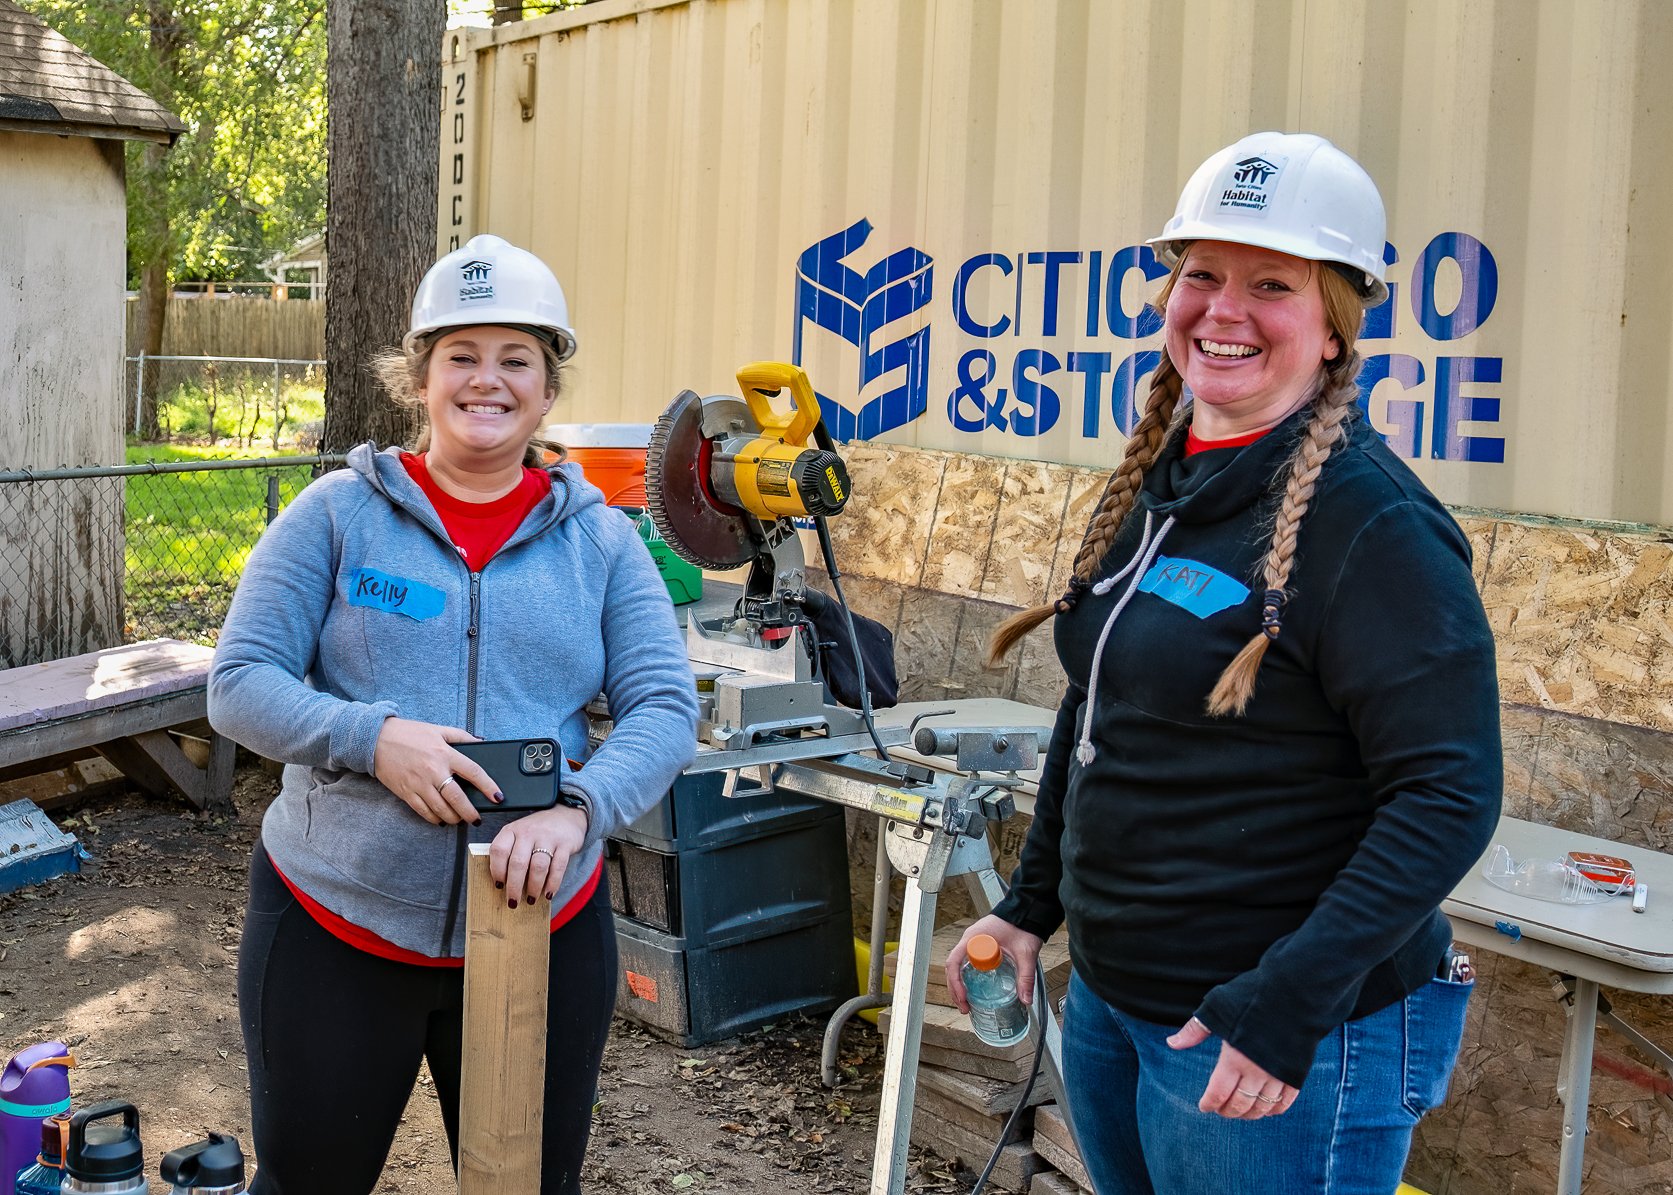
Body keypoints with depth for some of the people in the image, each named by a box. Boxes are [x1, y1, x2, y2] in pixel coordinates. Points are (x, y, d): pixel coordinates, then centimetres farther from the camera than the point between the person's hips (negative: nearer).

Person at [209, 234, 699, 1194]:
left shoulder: (601, 540, 2)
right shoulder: (339, 514, -2)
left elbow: (665, 709, -5)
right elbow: (240, 683, -6)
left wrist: (579, 807, -23)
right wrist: (373, 738, -23)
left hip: (544, 923, 2)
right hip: (333, 926, -1)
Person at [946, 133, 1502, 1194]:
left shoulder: (1370, 520, -18)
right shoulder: (1151, 490, 6)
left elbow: (1449, 798, -21)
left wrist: (1288, 1004, -26)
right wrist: (1031, 906, 16)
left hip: (1279, 1051, -7)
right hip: (1109, 1005, 8)